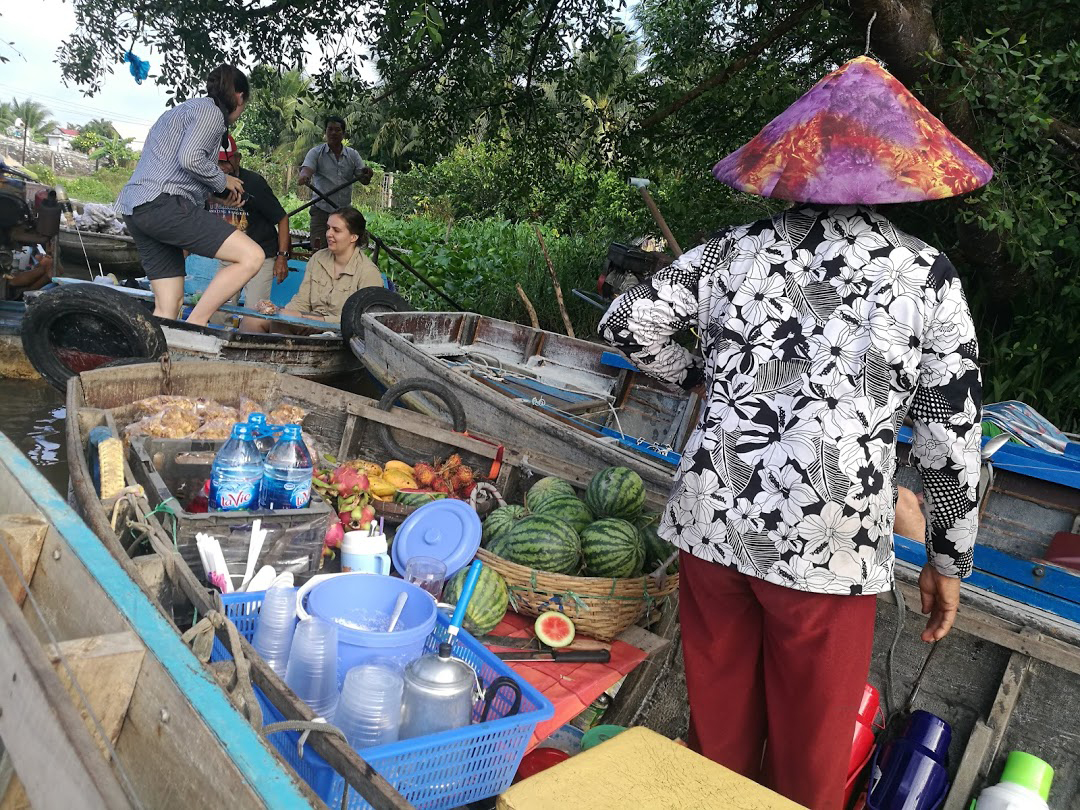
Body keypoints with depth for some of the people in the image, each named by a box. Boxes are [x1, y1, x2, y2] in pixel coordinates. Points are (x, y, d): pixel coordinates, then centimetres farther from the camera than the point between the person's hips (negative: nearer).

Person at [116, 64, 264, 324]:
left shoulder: (183, 110, 31)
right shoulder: (210, 111, -1)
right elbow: (190, 159, -17)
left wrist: (221, 194, 28)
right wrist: (223, 181, 0)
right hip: (164, 204, -11)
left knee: (168, 307, 8)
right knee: (251, 256, -17)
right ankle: (195, 325, -18)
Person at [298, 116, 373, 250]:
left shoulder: (353, 155, 7)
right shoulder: (316, 152, 0)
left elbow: (364, 181, 2)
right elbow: (307, 168, -17)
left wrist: (367, 175, -22)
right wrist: (304, 176, -41)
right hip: (321, 210, -3)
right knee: (319, 251, -9)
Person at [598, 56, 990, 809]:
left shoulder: (735, 249, 3)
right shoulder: (926, 274, -3)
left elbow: (627, 322, 4)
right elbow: (954, 435, -2)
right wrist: (949, 558, 9)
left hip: (711, 521, 3)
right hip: (829, 546, -2)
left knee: (719, 726, 21)